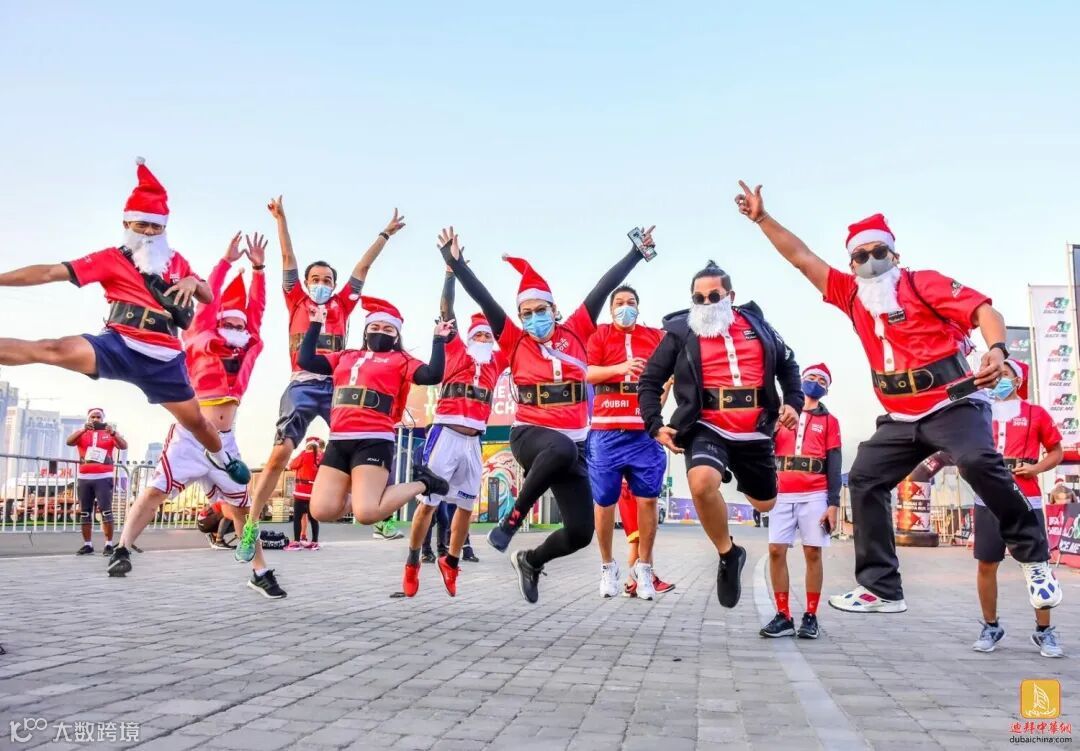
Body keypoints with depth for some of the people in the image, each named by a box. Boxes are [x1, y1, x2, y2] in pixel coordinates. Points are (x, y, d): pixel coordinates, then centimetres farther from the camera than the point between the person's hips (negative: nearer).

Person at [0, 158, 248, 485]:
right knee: (54, 350, -29)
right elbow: (50, 272, -4)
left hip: (164, 358, 3)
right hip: (119, 347, -3)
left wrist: (193, 281, -5)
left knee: (195, 420, 11)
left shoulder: (177, 261, 14)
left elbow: (209, 297, 18)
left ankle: (222, 459, 41)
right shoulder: (112, 259, 3)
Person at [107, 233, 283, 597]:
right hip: (190, 435, -3)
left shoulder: (249, 350, 12)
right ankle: (122, 549, -9)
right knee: (156, 490, -16)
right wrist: (226, 261, 5)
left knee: (241, 505, 4)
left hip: (225, 441, 3)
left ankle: (260, 572, 9)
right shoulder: (200, 343, 4)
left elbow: (256, 309, 12)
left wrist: (258, 268, 9)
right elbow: (208, 299, 2)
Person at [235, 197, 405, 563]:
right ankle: (251, 526, -8)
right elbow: (288, 259, 13)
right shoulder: (297, 302, 15)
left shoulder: (342, 305, 18)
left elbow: (363, 266, 21)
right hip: (303, 385, -2)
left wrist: (386, 234, 27)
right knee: (280, 453, -14)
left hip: (337, 385, 2)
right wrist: (281, 219, 12)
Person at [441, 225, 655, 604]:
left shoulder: (575, 333, 7)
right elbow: (484, 299, -4)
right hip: (531, 434, -3)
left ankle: (530, 561, 32)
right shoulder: (515, 342, 3)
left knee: (580, 533, -1)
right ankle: (511, 519, -20)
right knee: (561, 449, -42)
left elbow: (604, 288, 7)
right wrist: (455, 262, -12)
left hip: (575, 443, 4)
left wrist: (637, 253, 10)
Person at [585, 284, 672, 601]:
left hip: (646, 431, 1)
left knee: (648, 498, 0)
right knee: (604, 500, 4)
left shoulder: (656, 336, 10)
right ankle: (608, 566, 21)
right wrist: (620, 367, -20)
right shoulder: (600, 335, 6)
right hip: (607, 430, -1)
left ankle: (643, 567, 14)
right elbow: (589, 374, -5)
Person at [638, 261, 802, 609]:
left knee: (768, 506, 16)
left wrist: (794, 402, 9)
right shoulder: (680, 331, -1)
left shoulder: (756, 323, 8)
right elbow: (649, 381, 4)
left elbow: (788, 365, 23)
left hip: (755, 432, 3)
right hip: (707, 428, -3)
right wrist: (655, 425, -8)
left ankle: (747, 483, 56)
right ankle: (728, 555, -9)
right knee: (702, 484, -34)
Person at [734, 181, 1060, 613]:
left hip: (952, 404, -6)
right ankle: (881, 589, 3)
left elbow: (983, 310, -11)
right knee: (864, 481, -2)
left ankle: (1033, 556, -8)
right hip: (900, 419, 6)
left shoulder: (923, 283, -3)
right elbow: (801, 258, 13)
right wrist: (762, 218, 9)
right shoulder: (851, 294, 11)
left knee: (978, 463, -29)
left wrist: (997, 350, -31)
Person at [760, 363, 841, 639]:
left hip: (815, 496, -1)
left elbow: (834, 465, 5)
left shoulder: (829, 421, 12)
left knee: (812, 554, -1)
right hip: (782, 495, 1)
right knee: (776, 551, -6)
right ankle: (783, 616, 1)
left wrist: (833, 503, -4)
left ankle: (810, 617, 7)